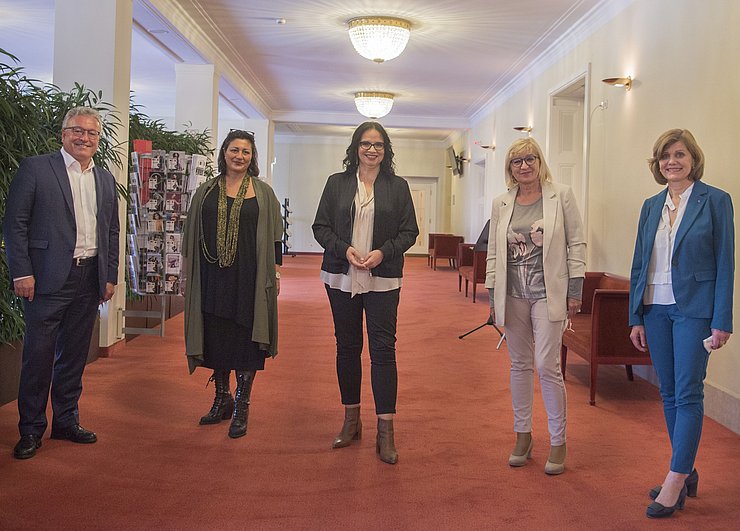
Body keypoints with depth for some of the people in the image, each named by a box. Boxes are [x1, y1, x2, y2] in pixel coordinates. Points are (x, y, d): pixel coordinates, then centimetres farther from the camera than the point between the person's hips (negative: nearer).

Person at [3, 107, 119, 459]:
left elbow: (112, 232, 16)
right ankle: (31, 430, 12)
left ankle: (66, 421, 25)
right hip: (48, 280, -5)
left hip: (89, 281, 5)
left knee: (74, 356, 12)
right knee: (38, 355, 0)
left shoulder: (105, 180, 13)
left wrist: (110, 277, 10)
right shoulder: (35, 168, -2)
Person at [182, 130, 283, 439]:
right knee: (216, 338, 9)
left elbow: (274, 236, 3)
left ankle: (241, 407, 11)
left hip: (249, 277, -2)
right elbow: (192, 234, 12)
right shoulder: (206, 192, 9)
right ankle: (222, 399, 25)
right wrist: (190, 271, 8)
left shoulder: (263, 193, 4)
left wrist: (275, 272, -1)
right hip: (213, 276, 3)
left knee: (245, 340, 1)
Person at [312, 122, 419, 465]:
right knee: (347, 347, 10)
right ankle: (351, 420, 25)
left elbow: (409, 231, 3)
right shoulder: (337, 183, 7)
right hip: (341, 278, 2)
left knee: (383, 349, -5)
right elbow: (320, 227, 4)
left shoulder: (398, 187, 5)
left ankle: (385, 432, 0)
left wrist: (383, 252, -13)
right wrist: (345, 249, -13)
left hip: (383, 280, -2)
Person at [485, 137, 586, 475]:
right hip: (513, 294, 4)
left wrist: (575, 291, -5)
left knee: (547, 366, -6)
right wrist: (492, 295, 7)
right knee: (520, 365, 11)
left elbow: (577, 244, -1)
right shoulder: (501, 204, 8)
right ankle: (523, 435, 24)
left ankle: (558, 441, 10)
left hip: (548, 293, -3)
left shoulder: (561, 196, -1)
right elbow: (494, 252, 10)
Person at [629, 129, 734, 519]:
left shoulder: (715, 201, -4)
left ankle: (675, 483, 1)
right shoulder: (651, 206, 10)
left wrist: (721, 322, -11)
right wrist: (636, 317, 8)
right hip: (656, 308, 6)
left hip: (694, 308, -5)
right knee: (669, 394, 10)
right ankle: (686, 472, 23)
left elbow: (725, 264, -7)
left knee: (688, 394, -4)